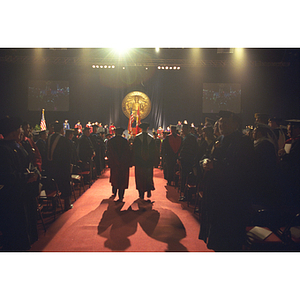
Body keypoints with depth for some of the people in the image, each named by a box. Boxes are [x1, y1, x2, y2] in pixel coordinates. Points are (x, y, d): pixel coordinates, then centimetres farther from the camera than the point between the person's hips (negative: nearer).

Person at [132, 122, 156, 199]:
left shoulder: (137, 138, -7)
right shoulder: (151, 138, -2)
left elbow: (134, 150, -4)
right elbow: (153, 151, 4)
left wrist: (134, 160, 4)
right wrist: (152, 161, 11)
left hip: (139, 161, -1)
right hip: (149, 161, 2)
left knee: (140, 178, 6)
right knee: (149, 177, 14)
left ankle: (141, 194, 8)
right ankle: (149, 192, 12)